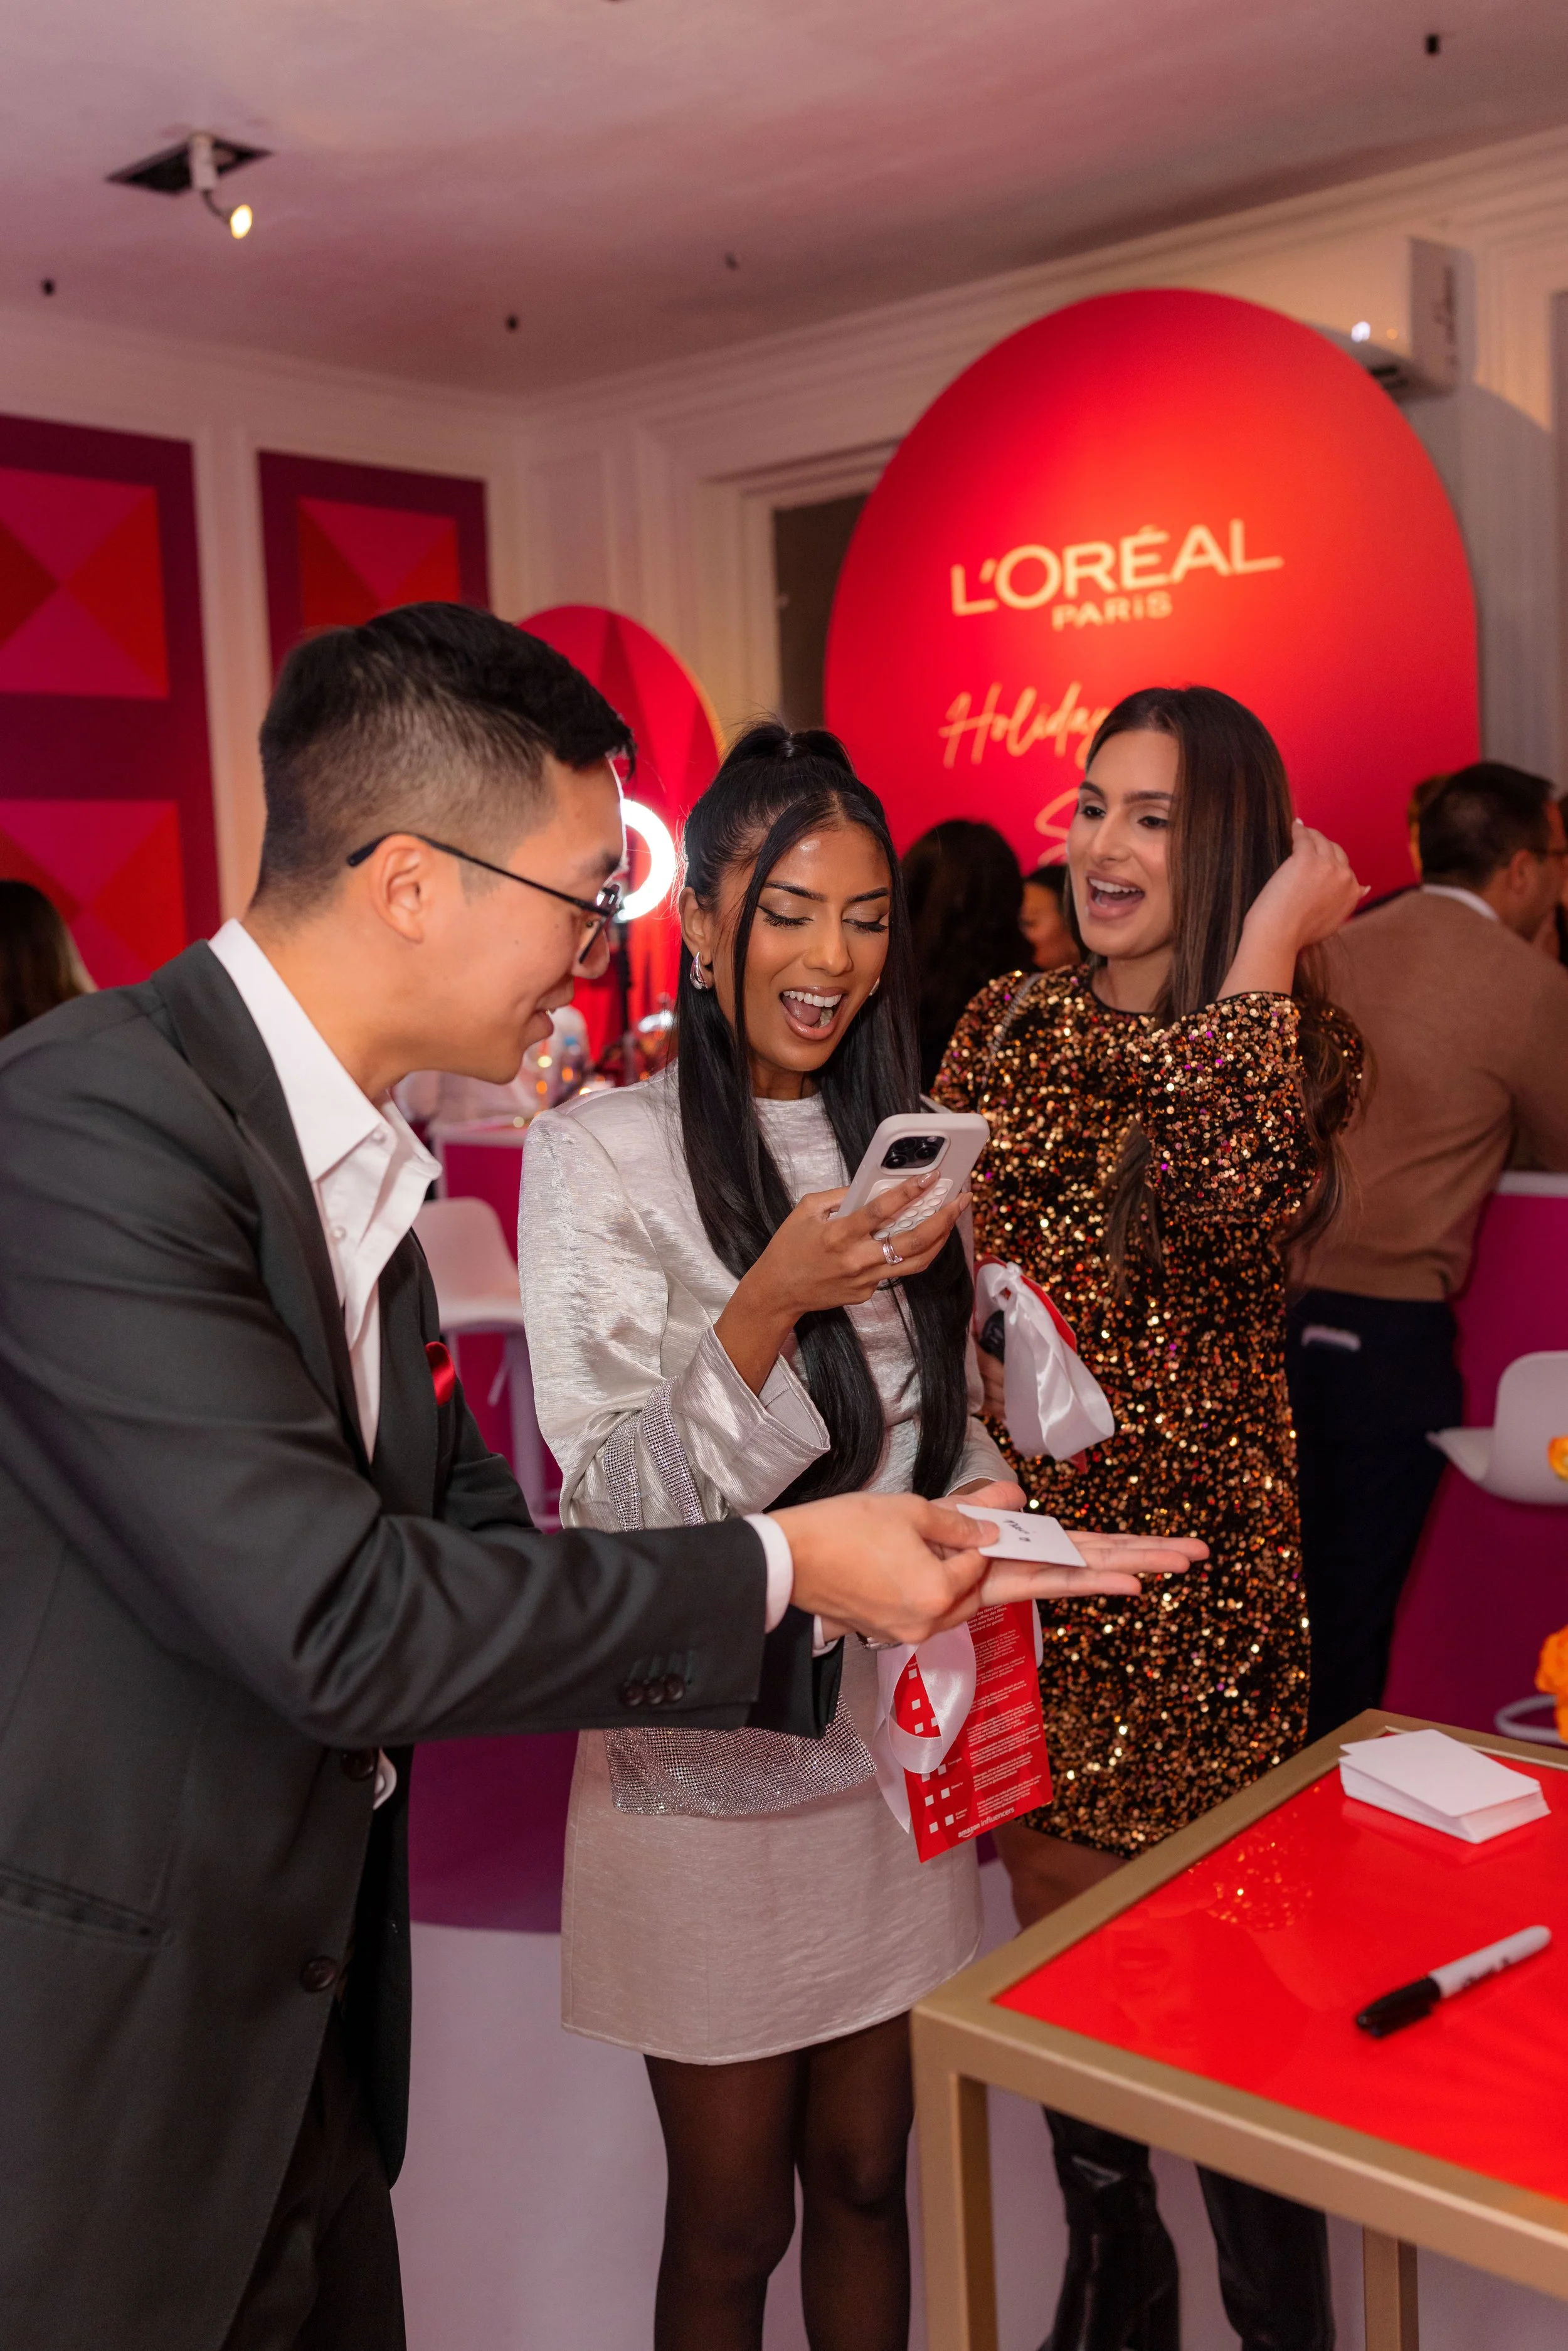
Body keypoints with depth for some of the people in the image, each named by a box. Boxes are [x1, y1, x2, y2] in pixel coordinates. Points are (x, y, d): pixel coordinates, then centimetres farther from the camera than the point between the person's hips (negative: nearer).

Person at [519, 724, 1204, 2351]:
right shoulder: (599, 1154, -11)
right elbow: (614, 1503, -15)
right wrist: (769, 1306, -29)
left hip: (895, 1747, 5)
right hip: (709, 1769, -4)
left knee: (866, 2182, 19)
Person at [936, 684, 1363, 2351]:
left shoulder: (1295, 1038, -6)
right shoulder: (1009, 1022, 6)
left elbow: (1232, 1197, -27)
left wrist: (1266, 946, -19)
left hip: (1195, 1545, -4)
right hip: (1028, 1530, 5)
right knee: (1059, 1928, 17)